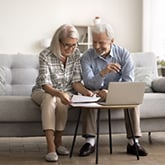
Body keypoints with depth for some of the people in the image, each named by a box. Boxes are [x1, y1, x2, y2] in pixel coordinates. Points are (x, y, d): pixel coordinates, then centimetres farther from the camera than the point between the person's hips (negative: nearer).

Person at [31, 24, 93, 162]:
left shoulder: (76, 54, -9)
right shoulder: (46, 55, -21)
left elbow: (76, 81, -9)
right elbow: (45, 85, -28)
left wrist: (86, 92, -30)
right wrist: (59, 93, -48)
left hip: (65, 93, 2)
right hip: (43, 92, -2)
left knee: (61, 102, -33)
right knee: (50, 99, -37)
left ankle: (58, 141, -16)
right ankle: (51, 147, -42)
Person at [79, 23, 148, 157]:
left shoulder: (124, 54, -13)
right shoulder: (87, 57, -13)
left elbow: (128, 82, -19)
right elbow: (89, 84, -24)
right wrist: (103, 73, -45)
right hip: (96, 92, 0)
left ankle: (133, 142, -23)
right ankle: (90, 141, -29)